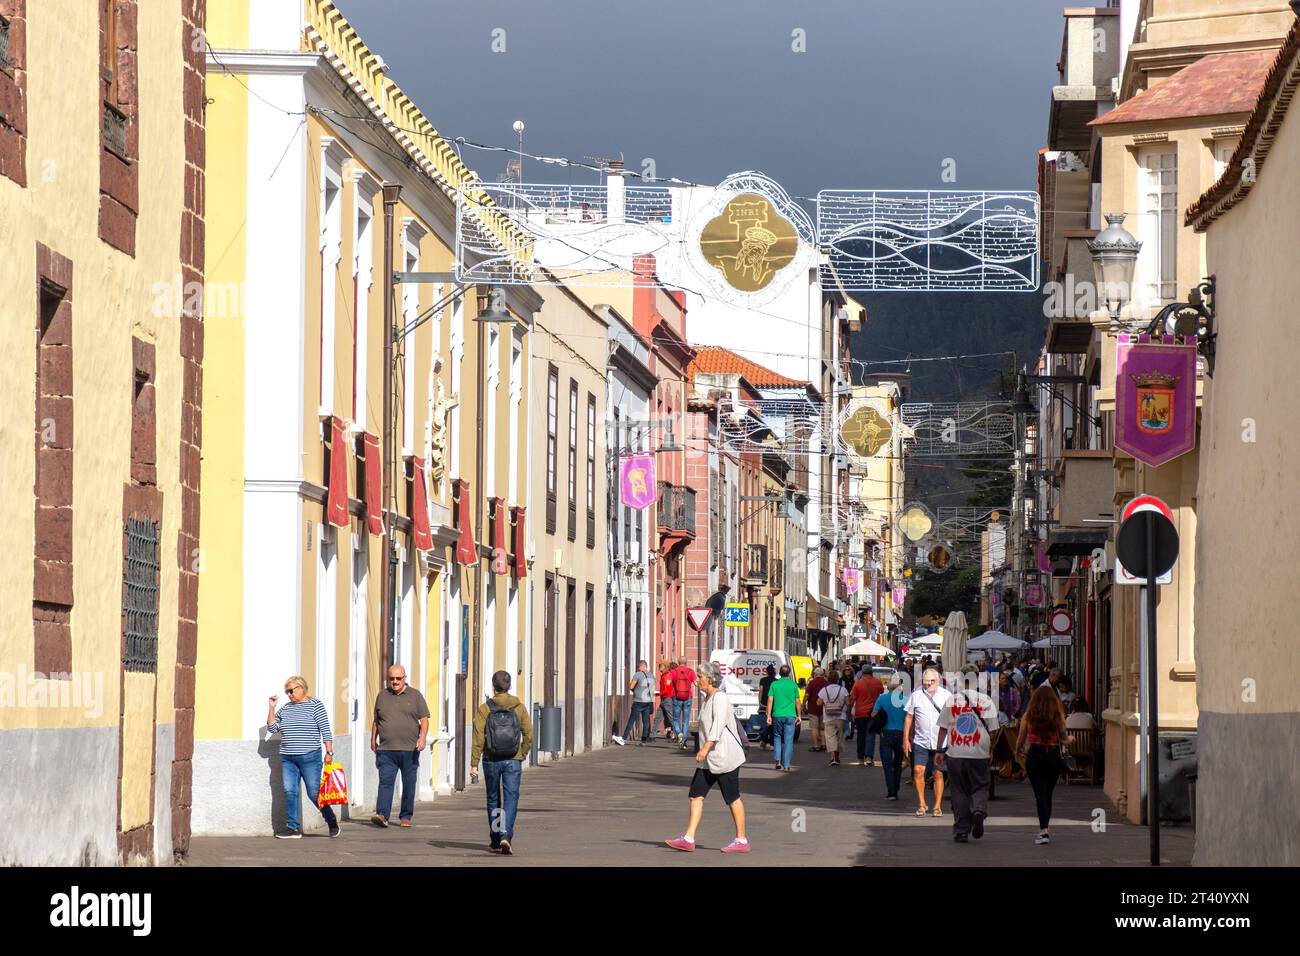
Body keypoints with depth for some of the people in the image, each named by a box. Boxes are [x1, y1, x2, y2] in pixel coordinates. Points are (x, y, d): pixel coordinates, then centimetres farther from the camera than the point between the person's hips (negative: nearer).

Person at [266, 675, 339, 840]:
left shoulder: (315, 705, -3)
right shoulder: (285, 708, 14)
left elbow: (325, 731, -6)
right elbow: (272, 728, 13)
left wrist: (329, 753, -12)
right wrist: (271, 708, 3)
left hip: (309, 757, -6)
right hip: (287, 759, 6)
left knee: (314, 793, -4)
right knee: (289, 792, -2)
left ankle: (332, 823, 14)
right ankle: (293, 828, 1)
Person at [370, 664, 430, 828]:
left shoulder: (415, 696, 6)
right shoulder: (382, 696, 13)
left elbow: (424, 719, 3)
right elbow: (376, 720, 22)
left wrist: (423, 737, -12)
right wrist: (373, 739, 20)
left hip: (410, 749, -1)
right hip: (386, 750, 1)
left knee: (409, 785, 4)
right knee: (385, 782, -12)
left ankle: (405, 816, 13)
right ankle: (382, 815, -21)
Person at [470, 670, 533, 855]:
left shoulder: (484, 709, -7)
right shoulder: (519, 708, -1)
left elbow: (479, 738, -11)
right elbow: (528, 736, 1)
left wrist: (474, 764, -9)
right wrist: (522, 756, 16)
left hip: (491, 761, 0)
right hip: (513, 761, 0)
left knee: (493, 799, 15)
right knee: (511, 799, -1)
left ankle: (495, 840, 26)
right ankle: (506, 837, -21)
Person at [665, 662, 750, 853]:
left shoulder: (720, 698, -14)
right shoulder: (708, 699, 15)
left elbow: (719, 725, -25)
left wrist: (706, 748, -33)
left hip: (725, 757, -10)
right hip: (710, 758, 10)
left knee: (732, 798, -1)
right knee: (696, 795, 1)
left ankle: (742, 841, 8)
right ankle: (688, 839, -2)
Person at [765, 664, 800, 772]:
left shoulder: (774, 684, 1)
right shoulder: (794, 685, 0)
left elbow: (770, 700, -2)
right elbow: (797, 702, 3)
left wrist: (769, 716, 1)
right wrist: (798, 715, 13)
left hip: (777, 715, 1)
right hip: (790, 715, -1)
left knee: (777, 737, 18)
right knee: (788, 740, 2)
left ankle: (778, 760, 4)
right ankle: (786, 765, -1)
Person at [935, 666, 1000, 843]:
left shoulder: (952, 700, 0)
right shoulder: (986, 701, -3)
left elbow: (943, 728, 3)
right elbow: (992, 730, -1)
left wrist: (940, 750, 10)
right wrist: (991, 748, 13)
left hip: (955, 753, 1)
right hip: (979, 754, -1)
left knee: (959, 792, 8)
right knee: (980, 787, 13)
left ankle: (961, 831, 7)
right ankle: (979, 809, -17)